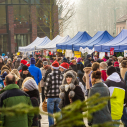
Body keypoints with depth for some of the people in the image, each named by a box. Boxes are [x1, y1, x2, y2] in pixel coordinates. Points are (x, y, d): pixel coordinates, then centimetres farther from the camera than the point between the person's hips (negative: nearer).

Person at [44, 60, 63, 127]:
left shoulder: (50, 75, -10)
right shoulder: (61, 75, 3)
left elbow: (47, 86, -8)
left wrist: (46, 94, 4)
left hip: (51, 96, -4)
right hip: (59, 96, 4)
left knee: (50, 112, 5)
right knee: (59, 111, 12)